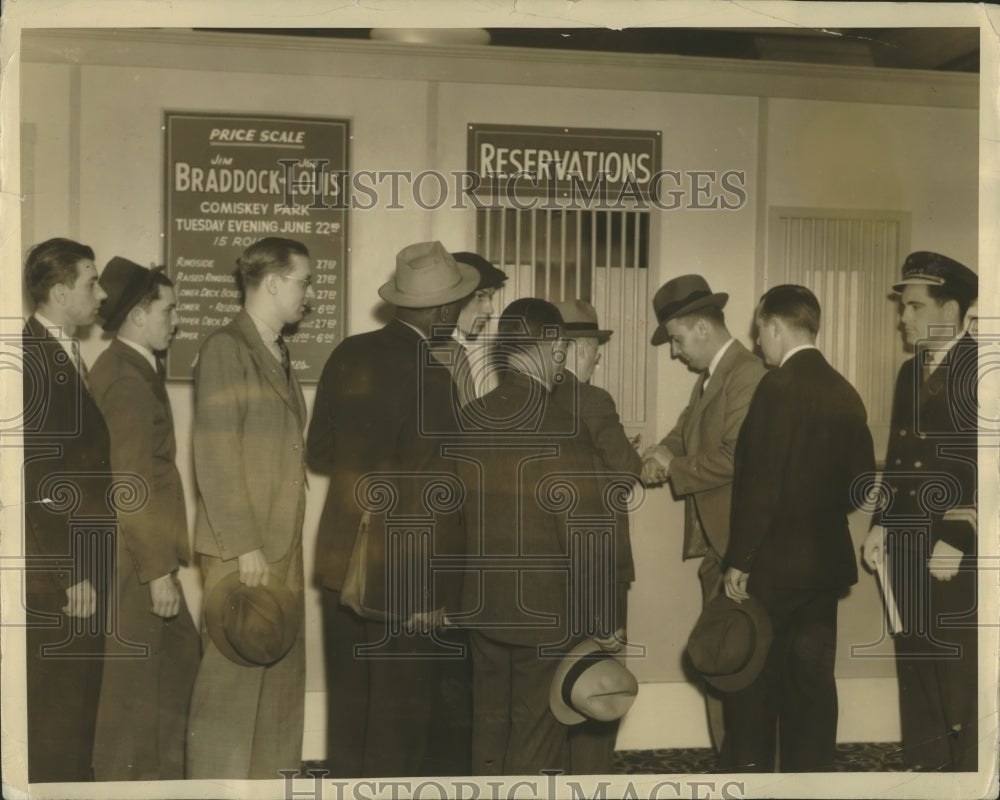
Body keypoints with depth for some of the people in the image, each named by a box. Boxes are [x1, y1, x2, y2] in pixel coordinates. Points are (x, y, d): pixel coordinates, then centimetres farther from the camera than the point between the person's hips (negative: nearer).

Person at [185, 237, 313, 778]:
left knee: (282, 678, 10)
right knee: (232, 678, -4)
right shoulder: (225, 349, -7)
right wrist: (244, 546, -17)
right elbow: (215, 454, -14)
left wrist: (287, 541, 12)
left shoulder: (278, 356, 19)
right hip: (240, 549, -8)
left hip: (283, 546, 8)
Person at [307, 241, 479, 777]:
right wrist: (435, 592, -12)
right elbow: (432, 496, -17)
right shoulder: (432, 378, -17)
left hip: (341, 560, 6)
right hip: (406, 574, -6)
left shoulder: (347, 354, 1)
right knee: (399, 715, 7)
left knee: (347, 707, 16)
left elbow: (319, 453, 9)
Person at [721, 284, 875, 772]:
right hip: (826, 563, 6)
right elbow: (861, 478, 9)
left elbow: (760, 483, -19)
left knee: (753, 682, 6)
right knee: (812, 681, 12)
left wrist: (740, 562, -13)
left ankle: (748, 769, 14)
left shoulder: (778, 387, -16)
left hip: (773, 565, -6)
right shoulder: (845, 393, 4)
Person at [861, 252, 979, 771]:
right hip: (907, 548, 7)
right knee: (914, 666, 14)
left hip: (959, 551, -7)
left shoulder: (977, 369, -10)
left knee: (961, 673, 0)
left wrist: (957, 542, -17)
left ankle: (967, 768, 14)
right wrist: (881, 526, 10)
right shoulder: (912, 372, 13)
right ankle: (925, 765, 26)